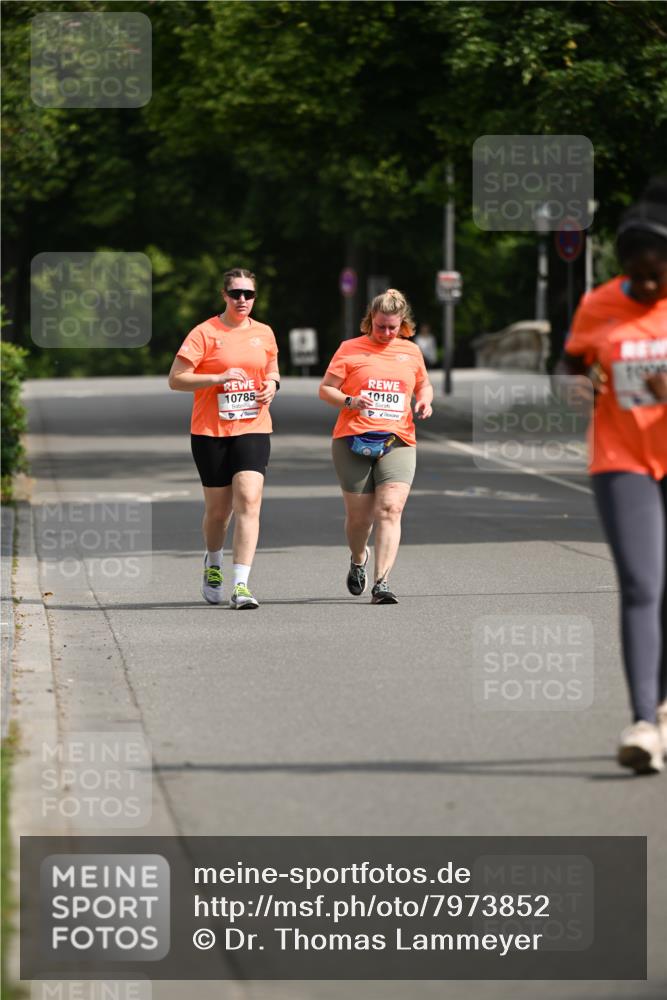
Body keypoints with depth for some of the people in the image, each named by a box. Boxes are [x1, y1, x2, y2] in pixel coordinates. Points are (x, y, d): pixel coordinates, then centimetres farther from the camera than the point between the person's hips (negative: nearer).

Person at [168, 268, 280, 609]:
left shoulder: (264, 333, 8)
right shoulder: (204, 333, -5)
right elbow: (176, 379, -8)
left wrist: (272, 385, 2)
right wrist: (219, 378, -20)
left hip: (253, 430, 2)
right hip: (210, 431, -2)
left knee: (248, 500, -16)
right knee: (218, 508, 7)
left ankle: (240, 586, -18)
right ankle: (213, 563, 40)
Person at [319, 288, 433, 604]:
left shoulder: (411, 352, 14)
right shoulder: (350, 349, 5)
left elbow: (423, 385, 29)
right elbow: (325, 389, 5)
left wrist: (424, 401, 6)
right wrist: (349, 401, -15)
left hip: (398, 442, 1)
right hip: (354, 442, -1)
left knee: (390, 509, -16)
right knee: (359, 515, 3)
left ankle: (381, 583, -20)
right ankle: (358, 559, 37)